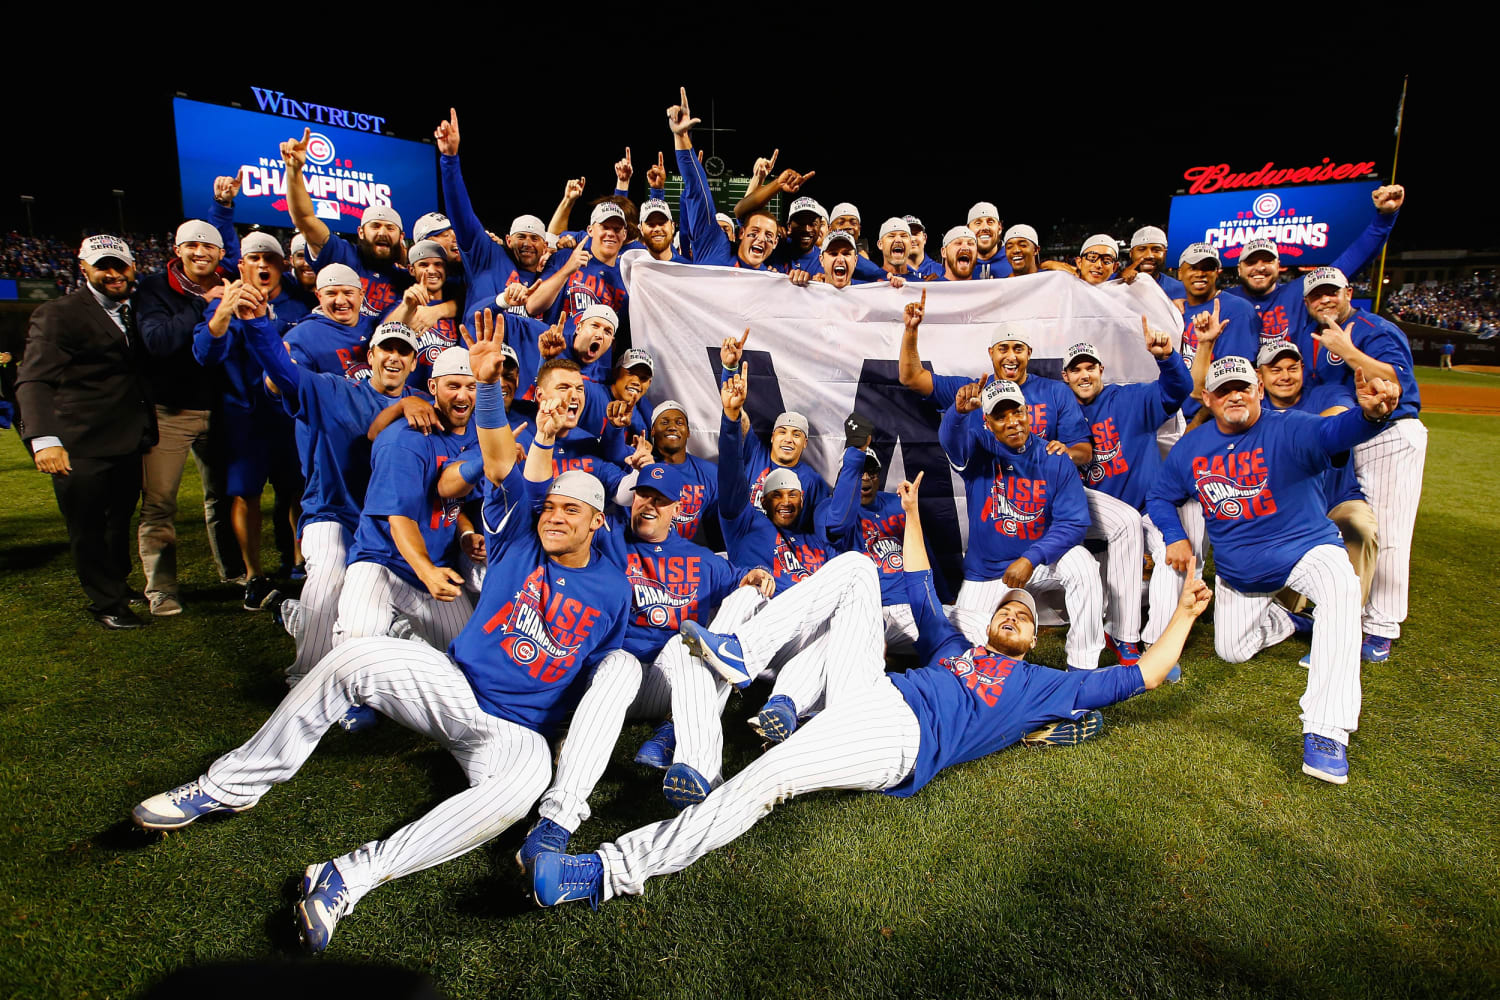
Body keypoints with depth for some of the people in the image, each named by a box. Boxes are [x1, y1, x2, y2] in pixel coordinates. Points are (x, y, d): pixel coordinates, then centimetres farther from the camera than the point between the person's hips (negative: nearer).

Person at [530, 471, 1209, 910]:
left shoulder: (1040, 684, 23)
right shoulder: (954, 646, 35)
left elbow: (1137, 678, 21)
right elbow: (921, 590, 41)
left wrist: (1184, 614, 21)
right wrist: (913, 512, 42)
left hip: (897, 739, -5)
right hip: (869, 689, 6)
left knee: (762, 780, -31)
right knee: (856, 569, -2)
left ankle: (613, 871, -34)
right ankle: (743, 654, -15)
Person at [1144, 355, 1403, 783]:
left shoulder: (1287, 429, -20)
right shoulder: (1191, 447, -5)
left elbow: (1332, 432, -43)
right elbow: (1160, 496, 8)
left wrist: (1371, 413, -66)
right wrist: (1175, 538, -10)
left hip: (1305, 547, -4)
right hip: (1236, 569, 5)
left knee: (1341, 586, -38)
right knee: (1231, 652, 12)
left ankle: (1325, 733, -40)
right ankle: (1286, 618, 45)